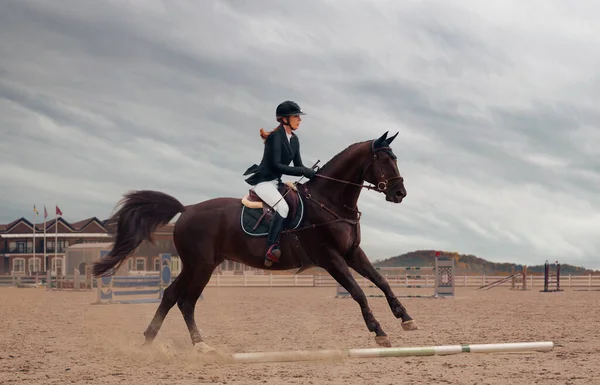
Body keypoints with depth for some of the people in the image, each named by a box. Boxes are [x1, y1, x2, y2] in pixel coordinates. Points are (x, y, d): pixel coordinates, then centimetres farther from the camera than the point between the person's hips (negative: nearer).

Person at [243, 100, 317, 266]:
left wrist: (314, 174, -3)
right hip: (263, 181, -10)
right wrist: (303, 171, -24)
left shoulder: (294, 140, 11)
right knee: (282, 207, -32)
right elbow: (276, 165, -22)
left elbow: (298, 166, 14)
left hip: (276, 182, 10)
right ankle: (271, 249, -39)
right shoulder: (275, 137, -15)